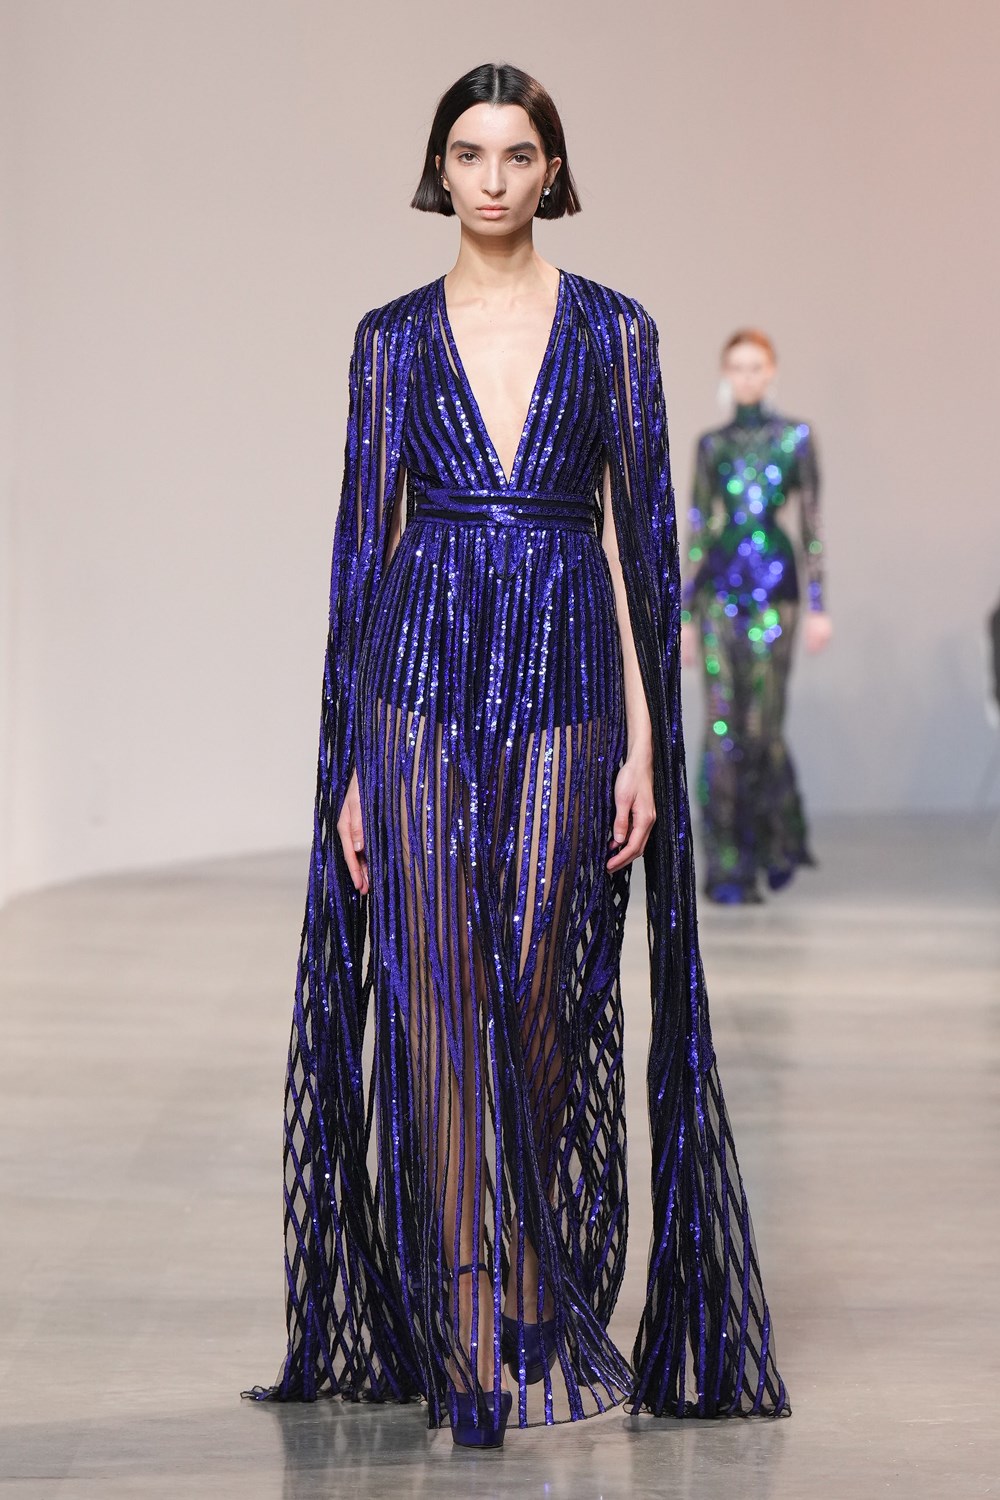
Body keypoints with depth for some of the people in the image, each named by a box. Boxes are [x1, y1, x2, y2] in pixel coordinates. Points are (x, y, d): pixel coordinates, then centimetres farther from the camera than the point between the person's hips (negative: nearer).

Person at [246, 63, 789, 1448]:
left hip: (566, 696, 0)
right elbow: (366, 543, 6)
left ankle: (542, 1315, 20)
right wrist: (351, 763, 2)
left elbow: (635, 542, 3)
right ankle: (474, 1344, 5)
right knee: (442, 1006, -3)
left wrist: (644, 742, -4)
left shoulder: (614, 332, 6)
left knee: (541, 1008, 1)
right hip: (424, 690, 1)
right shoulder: (393, 340, 7)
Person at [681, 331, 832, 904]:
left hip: (774, 583, -2)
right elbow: (698, 528, 11)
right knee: (723, 726, -5)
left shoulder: (797, 437, 5)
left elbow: (812, 522, 3)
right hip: (720, 586, 2)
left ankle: (781, 842, 23)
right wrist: (687, 613, 8)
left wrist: (818, 604, -4)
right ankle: (727, 867, -2)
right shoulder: (712, 444, 11)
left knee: (764, 723, -2)